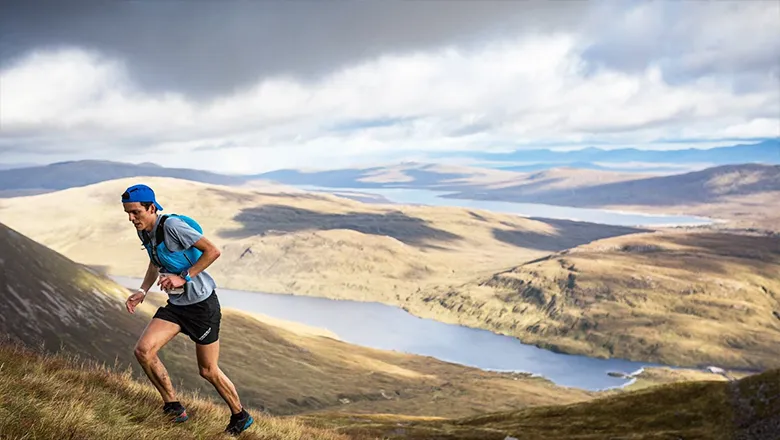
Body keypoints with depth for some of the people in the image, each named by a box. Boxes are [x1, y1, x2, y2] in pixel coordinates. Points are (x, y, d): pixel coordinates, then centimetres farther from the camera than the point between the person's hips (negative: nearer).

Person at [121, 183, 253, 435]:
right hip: (176, 305, 7)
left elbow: (213, 251, -23)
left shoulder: (172, 225, -21)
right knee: (143, 351, -12)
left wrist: (184, 277, -24)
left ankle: (240, 417, 26)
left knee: (208, 371, 3)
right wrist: (142, 291, 9)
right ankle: (174, 408, 7)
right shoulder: (143, 232, 4)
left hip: (202, 304, -7)